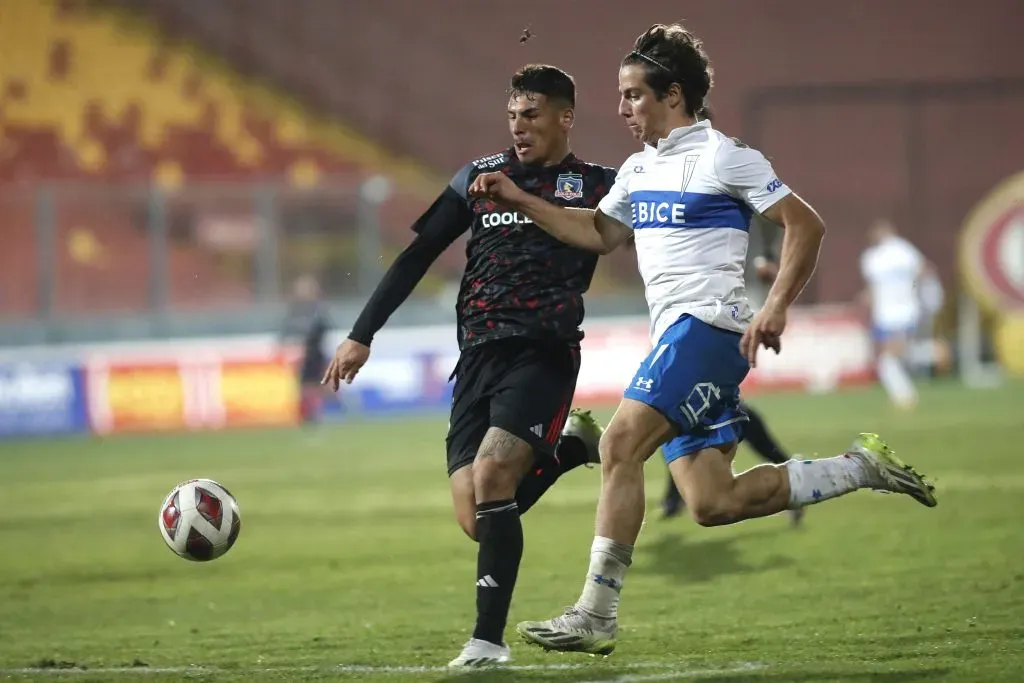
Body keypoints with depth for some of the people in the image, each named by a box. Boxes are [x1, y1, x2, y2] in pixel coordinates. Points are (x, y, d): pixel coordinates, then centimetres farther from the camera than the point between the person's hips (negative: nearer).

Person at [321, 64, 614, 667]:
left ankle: (489, 639, -15)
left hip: (544, 354, -4)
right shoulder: (480, 177, 15)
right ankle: (571, 446, 23)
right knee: (478, 521, -6)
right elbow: (418, 256, 16)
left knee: (490, 475, -25)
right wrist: (362, 335, 12)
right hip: (479, 357, 4)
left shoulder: (596, 186, 6)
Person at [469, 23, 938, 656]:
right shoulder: (639, 169, 19)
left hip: (708, 325, -9)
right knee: (713, 504, 2)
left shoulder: (722, 157, -6)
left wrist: (775, 309, -18)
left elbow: (806, 225, -7)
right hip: (677, 337, 9)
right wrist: (520, 200, 20)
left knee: (621, 443, -21)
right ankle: (862, 468, 16)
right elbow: (599, 233, 31)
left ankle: (596, 615, -21)